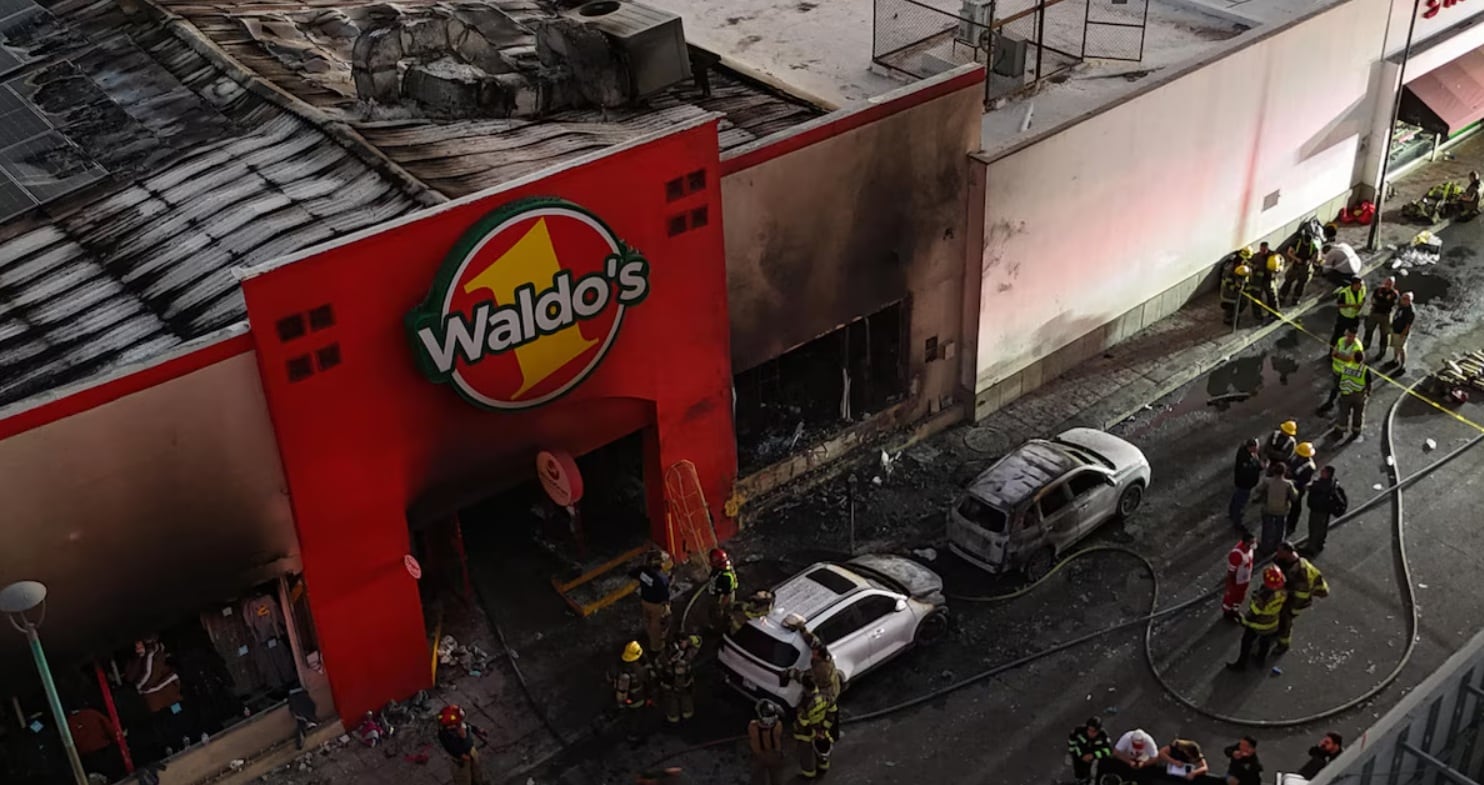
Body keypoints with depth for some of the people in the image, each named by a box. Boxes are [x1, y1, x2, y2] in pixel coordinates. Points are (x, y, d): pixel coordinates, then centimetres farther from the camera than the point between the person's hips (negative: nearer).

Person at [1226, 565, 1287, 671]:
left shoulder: (1263, 597, -43)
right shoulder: (1282, 591, -26)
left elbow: (1254, 611, -26)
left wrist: (1245, 620, -8)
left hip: (1258, 623, -5)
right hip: (1273, 622, 5)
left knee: (1246, 642, 19)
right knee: (1265, 640, 30)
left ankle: (1241, 663, 38)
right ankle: (1260, 658, 54)